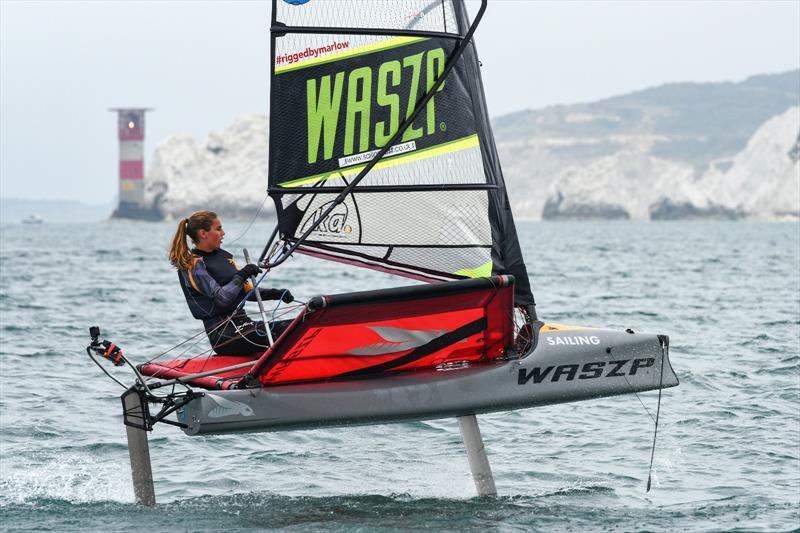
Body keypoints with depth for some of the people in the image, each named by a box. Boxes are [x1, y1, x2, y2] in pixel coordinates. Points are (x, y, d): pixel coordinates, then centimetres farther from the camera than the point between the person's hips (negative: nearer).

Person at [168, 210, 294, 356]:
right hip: (223, 333, -8)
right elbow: (221, 298, -20)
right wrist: (242, 275, -10)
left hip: (241, 324, 8)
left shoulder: (223, 256, 18)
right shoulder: (193, 265, -8)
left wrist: (275, 294, 10)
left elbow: (247, 289, 23)